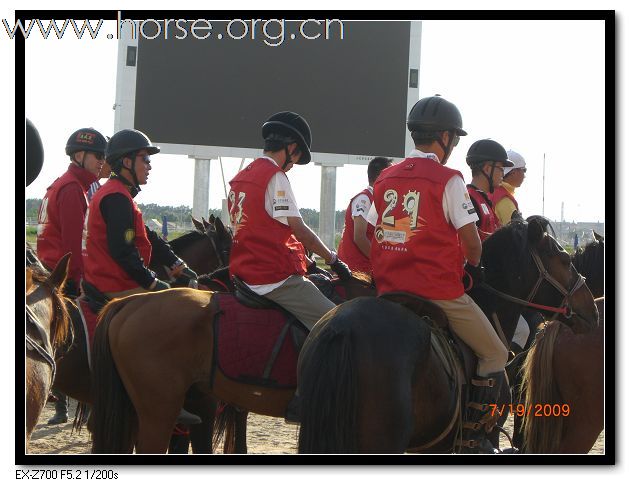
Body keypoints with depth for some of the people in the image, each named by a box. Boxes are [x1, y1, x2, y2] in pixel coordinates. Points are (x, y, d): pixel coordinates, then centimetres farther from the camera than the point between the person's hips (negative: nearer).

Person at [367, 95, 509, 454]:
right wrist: (474, 265, 9)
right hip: (439, 290, -6)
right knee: (495, 356, 8)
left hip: (389, 289, 6)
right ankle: (472, 438, 3)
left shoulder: (386, 178, 10)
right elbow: (470, 238, -11)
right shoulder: (448, 179, -9)